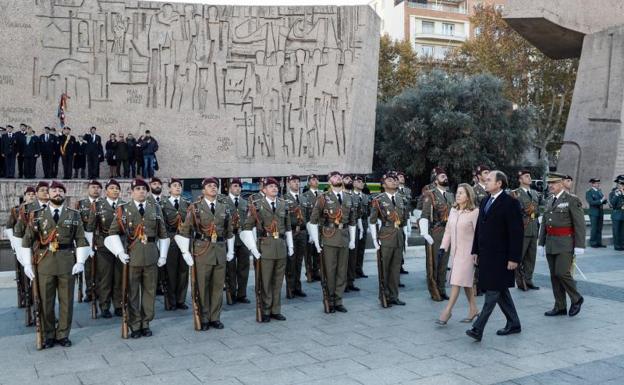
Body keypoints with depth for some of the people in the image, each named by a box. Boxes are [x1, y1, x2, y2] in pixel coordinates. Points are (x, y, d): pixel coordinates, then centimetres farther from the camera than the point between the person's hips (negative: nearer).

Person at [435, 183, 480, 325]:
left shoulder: (474, 212, -12)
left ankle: (447, 311, -3)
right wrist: (443, 247, 3)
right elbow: (448, 231, 11)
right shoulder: (453, 211, 7)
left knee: (457, 281, -7)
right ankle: (473, 309, 27)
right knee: (466, 281, 15)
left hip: (467, 252, -7)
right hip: (455, 251, 7)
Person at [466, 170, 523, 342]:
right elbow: (479, 228, 17)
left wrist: (514, 258, -16)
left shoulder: (510, 203, -12)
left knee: (493, 292, -6)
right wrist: (476, 250, 14)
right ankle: (513, 324, 28)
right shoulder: (485, 202, 13)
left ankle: (478, 328, -8)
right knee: (500, 291, 16)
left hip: (501, 257, -8)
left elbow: (516, 233, -14)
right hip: (486, 255, 9)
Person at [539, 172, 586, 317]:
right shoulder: (549, 201, 14)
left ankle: (576, 299, 11)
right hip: (550, 244, 7)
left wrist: (579, 246, -14)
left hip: (565, 243, -7)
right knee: (554, 275, 8)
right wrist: (541, 243, 15)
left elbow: (580, 224, -10)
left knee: (562, 273, -13)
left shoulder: (572, 200, -7)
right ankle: (560, 307, 16)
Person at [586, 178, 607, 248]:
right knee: (594, 229, -5)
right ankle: (592, 243, 3)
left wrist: (604, 200, -10)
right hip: (594, 213, -6)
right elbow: (591, 202, -17)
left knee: (599, 229, 7)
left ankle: (599, 242, 13)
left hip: (600, 212, 6)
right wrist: (601, 201, -20)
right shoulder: (589, 192, -5)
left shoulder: (600, 191, 15)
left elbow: (604, 201, 12)